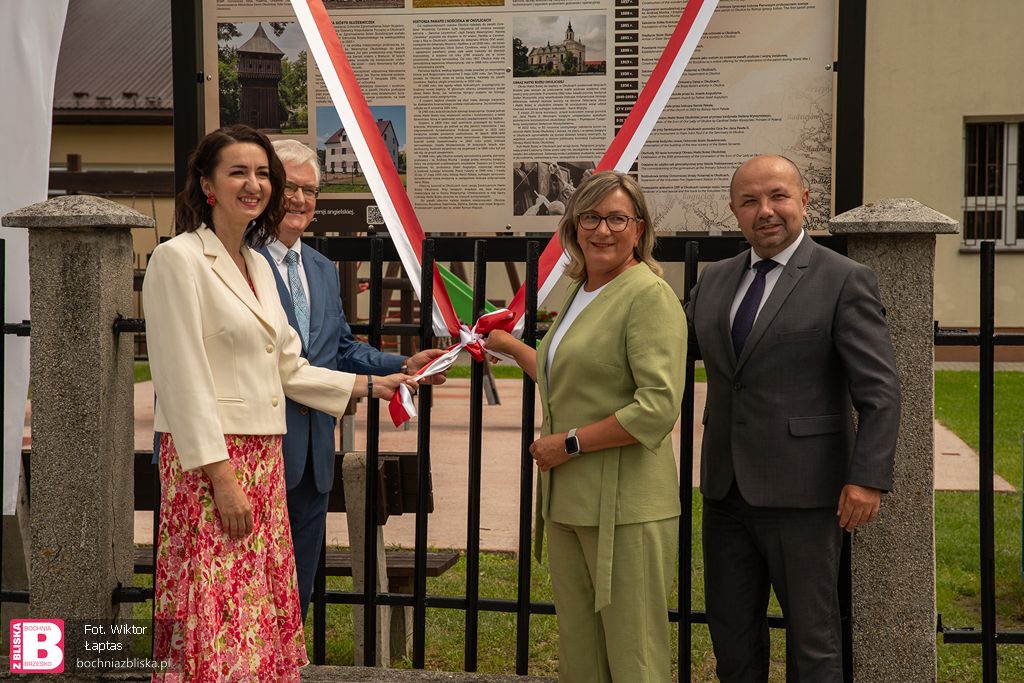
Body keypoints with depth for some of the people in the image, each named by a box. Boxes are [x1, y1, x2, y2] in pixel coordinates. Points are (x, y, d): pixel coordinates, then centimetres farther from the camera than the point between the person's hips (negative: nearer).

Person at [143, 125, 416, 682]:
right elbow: (183, 380, -14)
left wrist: (372, 386, 17)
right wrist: (221, 474, -18)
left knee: (262, 623, 10)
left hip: (263, 458, 8)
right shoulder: (178, 259, -9)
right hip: (206, 457, -8)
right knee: (216, 622, -7)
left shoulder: (258, 266, 16)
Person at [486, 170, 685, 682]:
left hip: (624, 506, -9)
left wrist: (569, 443, -15)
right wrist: (512, 348, 36)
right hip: (568, 503, 9)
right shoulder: (581, 294, 17)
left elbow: (658, 407, -20)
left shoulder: (649, 295, -11)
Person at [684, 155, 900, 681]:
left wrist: (868, 478, -18)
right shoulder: (714, 280, 10)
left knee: (812, 637, 7)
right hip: (726, 487, 6)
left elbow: (879, 391, -11)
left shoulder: (844, 281, -7)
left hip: (801, 492, -6)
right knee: (731, 632, 16)